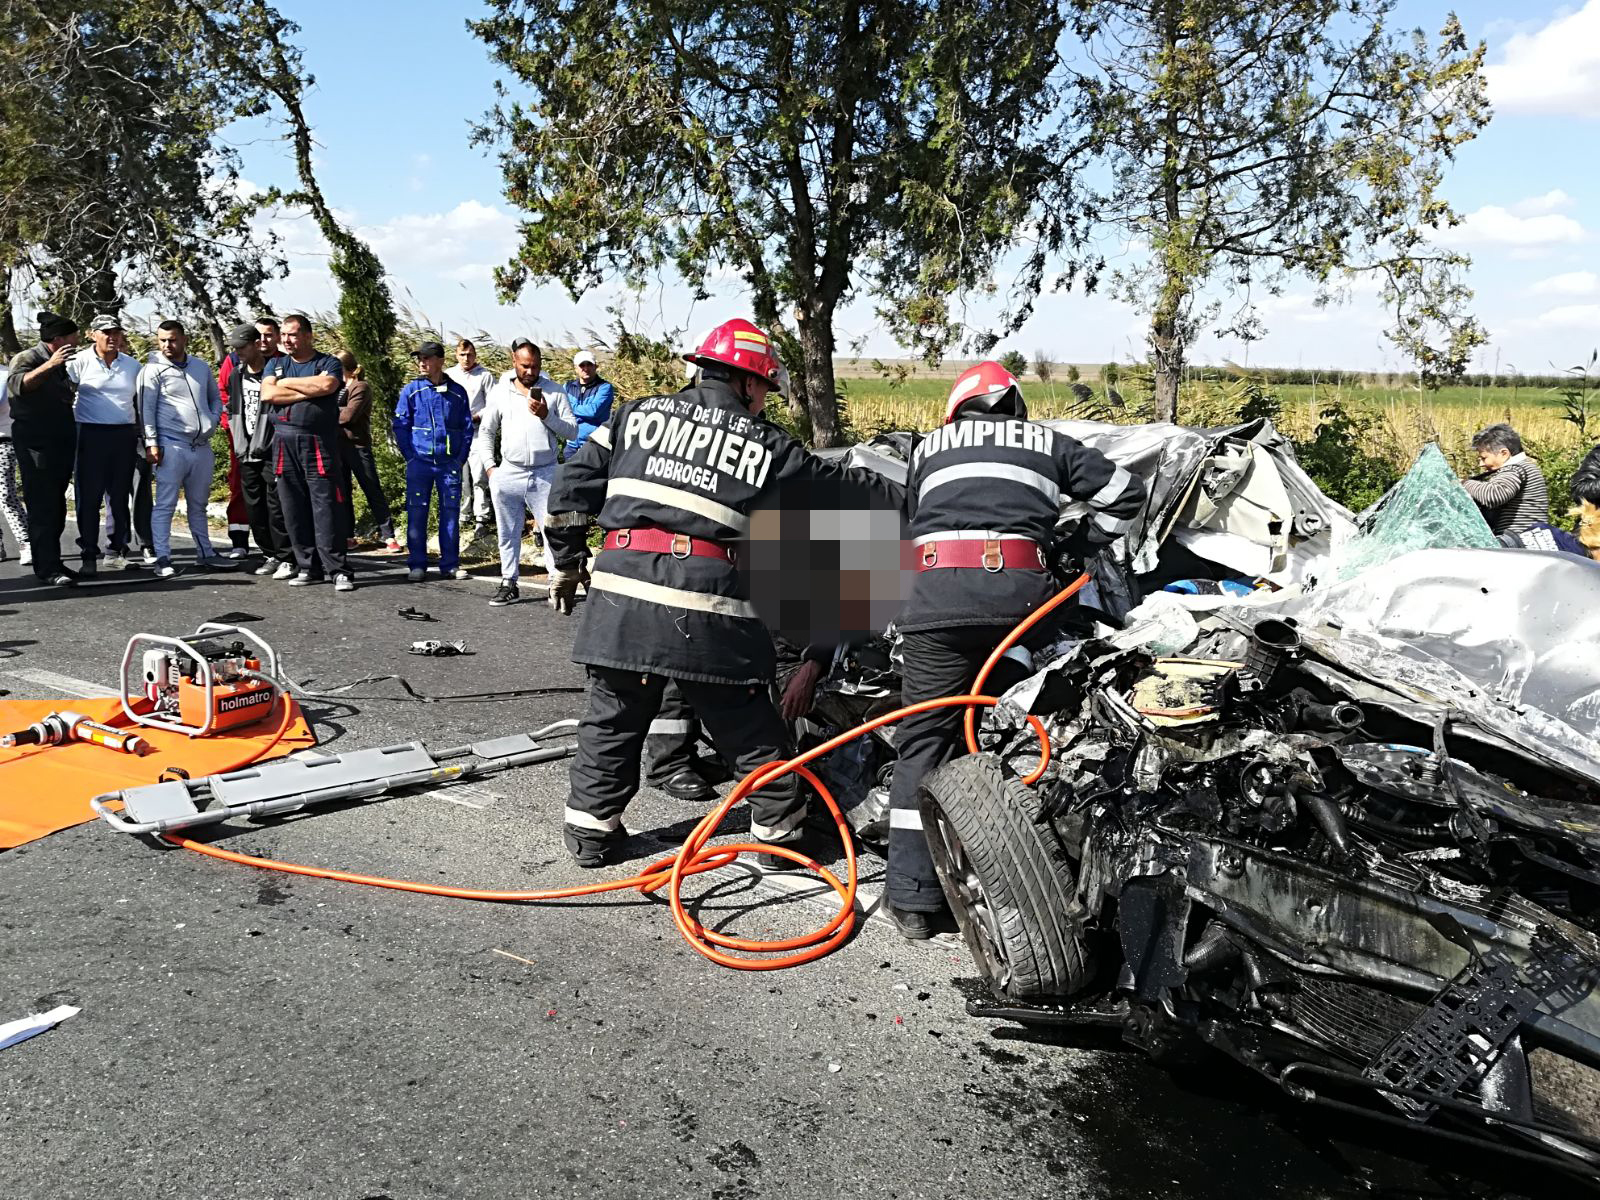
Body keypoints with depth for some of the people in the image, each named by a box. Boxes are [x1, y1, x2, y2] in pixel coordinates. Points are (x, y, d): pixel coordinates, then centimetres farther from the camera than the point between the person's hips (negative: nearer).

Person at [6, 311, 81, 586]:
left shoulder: (61, 364, 16)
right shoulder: (27, 359, -9)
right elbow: (17, 385, -29)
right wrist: (49, 365, -39)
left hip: (62, 445, 8)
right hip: (36, 445, -8)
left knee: (57, 507, 10)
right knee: (42, 506, -9)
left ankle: (51, 562, 18)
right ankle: (47, 569, -10)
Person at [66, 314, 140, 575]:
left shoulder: (132, 365, 10)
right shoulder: (80, 362, -1)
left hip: (124, 436, 3)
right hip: (91, 435, -3)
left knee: (119, 497, 7)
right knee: (89, 497, -2)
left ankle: (117, 551, 15)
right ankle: (89, 556, 2)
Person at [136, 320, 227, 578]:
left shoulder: (202, 368, 13)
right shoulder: (153, 370, -2)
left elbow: (215, 398, 25)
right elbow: (146, 408, -6)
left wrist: (213, 421, 8)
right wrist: (151, 443, -12)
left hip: (202, 447, 5)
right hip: (171, 446, -5)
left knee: (198, 504, 15)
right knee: (165, 504, -5)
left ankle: (205, 553, 23)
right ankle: (163, 558, -4)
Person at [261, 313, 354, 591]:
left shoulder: (328, 363, 5)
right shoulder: (276, 364, 17)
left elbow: (327, 385, -17)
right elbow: (267, 394, 0)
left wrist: (287, 383, -4)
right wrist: (310, 391, -6)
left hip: (319, 445, -4)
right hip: (285, 443, 4)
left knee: (325, 508, -8)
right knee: (293, 510, 4)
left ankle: (338, 570, -6)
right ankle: (309, 567, 12)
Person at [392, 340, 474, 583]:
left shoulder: (457, 392, 5)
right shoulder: (411, 391, 2)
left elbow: (467, 427, 9)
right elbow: (400, 426, 4)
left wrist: (461, 458, 1)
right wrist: (410, 456, -4)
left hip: (450, 463, 1)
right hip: (420, 463, -1)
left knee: (451, 512, 4)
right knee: (416, 513, 0)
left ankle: (450, 564, 13)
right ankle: (417, 565, 8)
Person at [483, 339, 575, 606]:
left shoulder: (554, 391, 1)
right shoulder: (500, 392, 6)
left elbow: (572, 431, -2)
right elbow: (486, 432, 13)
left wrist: (547, 415, -16)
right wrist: (490, 467, 5)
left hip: (545, 474, -2)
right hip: (508, 474, 2)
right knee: (508, 534, 10)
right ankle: (509, 584, 21)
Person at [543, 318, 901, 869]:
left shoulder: (637, 414, 16)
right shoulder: (765, 445, 10)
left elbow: (573, 487, 13)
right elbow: (842, 487, 17)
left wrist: (565, 563, 22)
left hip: (622, 583, 3)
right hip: (707, 597, -2)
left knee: (612, 717, 17)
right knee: (749, 727, 12)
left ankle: (590, 829, 22)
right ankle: (779, 832, 23)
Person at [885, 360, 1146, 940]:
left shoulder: (928, 448, 27)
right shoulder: (1047, 442, 25)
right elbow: (1125, 492, 25)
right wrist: (1080, 546, 33)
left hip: (937, 595, 0)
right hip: (1020, 591, 0)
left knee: (925, 739, 4)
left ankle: (912, 896, 3)